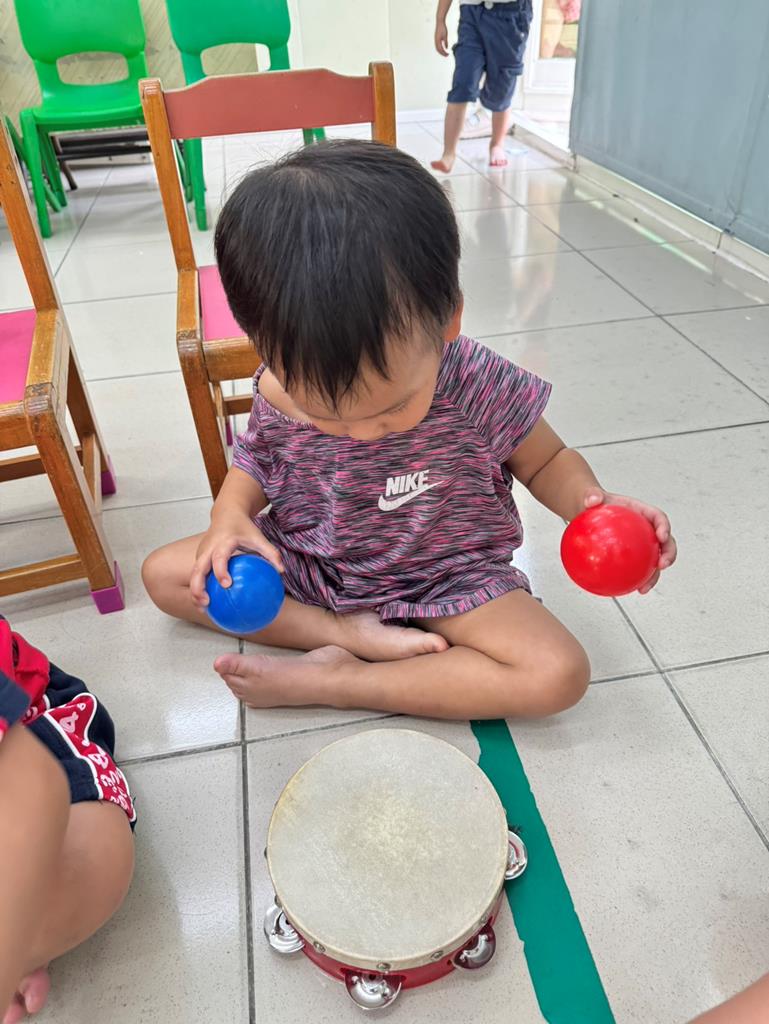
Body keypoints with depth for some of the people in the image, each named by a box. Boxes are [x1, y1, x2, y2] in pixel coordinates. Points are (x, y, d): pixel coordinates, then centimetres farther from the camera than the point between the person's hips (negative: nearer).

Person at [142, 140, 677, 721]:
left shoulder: (482, 387, -25)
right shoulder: (279, 391, -17)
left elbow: (544, 460, -6)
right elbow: (255, 462, 4)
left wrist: (591, 503, -27)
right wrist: (231, 515, -17)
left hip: (444, 574, -2)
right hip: (307, 560, 3)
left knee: (559, 674, -24)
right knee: (164, 573, -5)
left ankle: (325, 680, -18)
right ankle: (353, 633, -17)